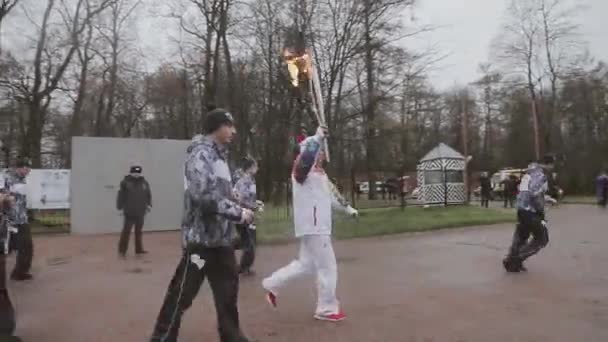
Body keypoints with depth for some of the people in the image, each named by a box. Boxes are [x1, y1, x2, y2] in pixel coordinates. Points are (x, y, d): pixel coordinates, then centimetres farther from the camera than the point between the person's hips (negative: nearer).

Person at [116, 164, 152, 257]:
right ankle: (122, 250, 10)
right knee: (126, 231, -1)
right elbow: (121, 196, -5)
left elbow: (148, 194, 9)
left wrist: (149, 204, 0)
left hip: (140, 212, 4)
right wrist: (120, 207, -4)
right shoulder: (126, 182, -8)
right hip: (129, 212, -4)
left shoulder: (144, 182, 4)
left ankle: (139, 249, 23)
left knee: (139, 231, 13)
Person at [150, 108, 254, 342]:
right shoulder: (201, 154, -14)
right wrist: (239, 214, -19)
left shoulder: (219, 156, 16)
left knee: (228, 289, 16)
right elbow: (204, 196, -25)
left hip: (220, 237, 9)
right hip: (201, 237, -9)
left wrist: (241, 209, 5)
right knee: (182, 292, 0)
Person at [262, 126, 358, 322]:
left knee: (306, 264, 18)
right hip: (312, 226, -10)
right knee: (328, 267, 0)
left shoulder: (319, 173, 16)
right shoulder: (303, 170, -12)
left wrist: (348, 208, 31)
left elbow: (331, 192, 27)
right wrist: (319, 137, -25)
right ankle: (327, 309, 15)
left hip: (318, 226, 10)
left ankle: (272, 285, 29)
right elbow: (307, 149, -36)